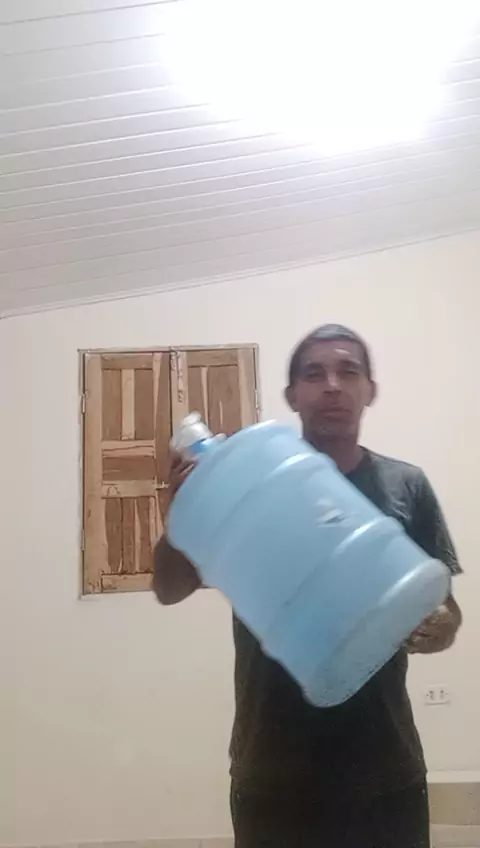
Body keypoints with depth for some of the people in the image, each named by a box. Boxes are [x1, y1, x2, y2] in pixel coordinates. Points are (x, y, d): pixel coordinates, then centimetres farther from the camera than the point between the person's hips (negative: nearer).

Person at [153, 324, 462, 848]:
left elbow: (445, 608, 7)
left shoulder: (406, 487, 1)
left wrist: (439, 627, -17)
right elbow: (169, 590, -1)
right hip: (273, 773, -1)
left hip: (386, 770, 2)